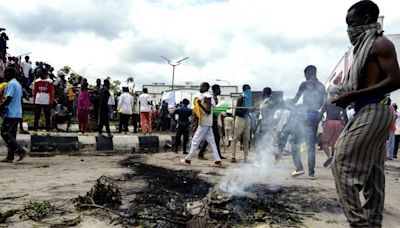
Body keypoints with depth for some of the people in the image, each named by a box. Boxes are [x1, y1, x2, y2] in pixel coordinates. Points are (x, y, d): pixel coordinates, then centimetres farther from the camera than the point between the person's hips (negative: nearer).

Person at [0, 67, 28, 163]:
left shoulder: (11, 84, -12)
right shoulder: (18, 84, 17)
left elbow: (8, 99, -20)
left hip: (11, 114, -9)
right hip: (17, 114, 9)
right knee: (11, 135, 9)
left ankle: (21, 151, -10)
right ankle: (10, 157, 11)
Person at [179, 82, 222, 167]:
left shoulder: (207, 97, -13)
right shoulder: (203, 96, 16)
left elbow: (208, 111, -20)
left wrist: (200, 105, -24)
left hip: (204, 123, -10)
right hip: (206, 123, 10)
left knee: (195, 140, -5)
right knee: (211, 141, 7)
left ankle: (188, 160, 1)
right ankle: (217, 161, 6)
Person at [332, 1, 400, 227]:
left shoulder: (380, 43, -8)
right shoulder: (365, 46, 19)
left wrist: (353, 95, -20)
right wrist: (346, 92, 9)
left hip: (373, 112, -10)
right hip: (369, 112, 10)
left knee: (343, 165, -11)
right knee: (373, 173, 11)